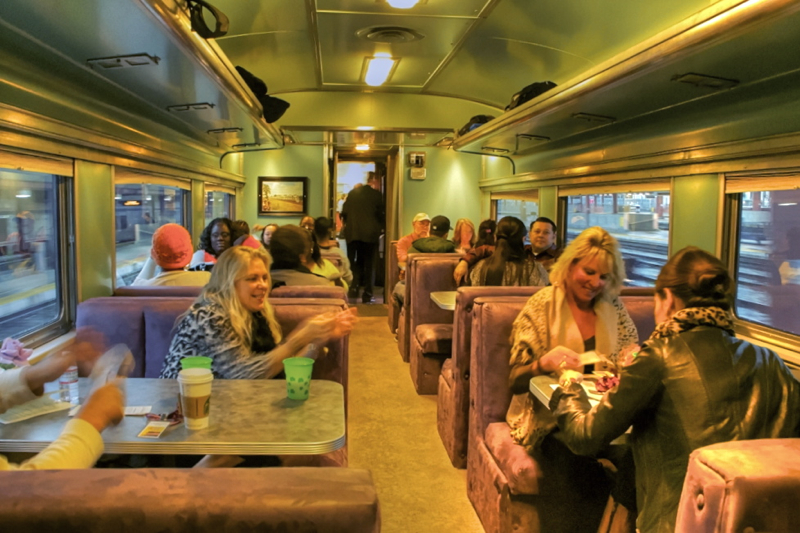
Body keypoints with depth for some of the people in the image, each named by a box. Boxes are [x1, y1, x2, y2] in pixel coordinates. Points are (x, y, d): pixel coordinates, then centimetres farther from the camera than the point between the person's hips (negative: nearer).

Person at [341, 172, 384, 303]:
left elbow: (344, 213, 7)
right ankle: (367, 294, 3)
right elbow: (380, 214, -2)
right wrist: (381, 228, 14)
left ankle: (354, 287, -8)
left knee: (354, 262, 10)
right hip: (370, 234, -2)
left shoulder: (353, 192, 9)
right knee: (369, 263, 5)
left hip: (352, 233, 3)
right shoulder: (376, 194, -2)